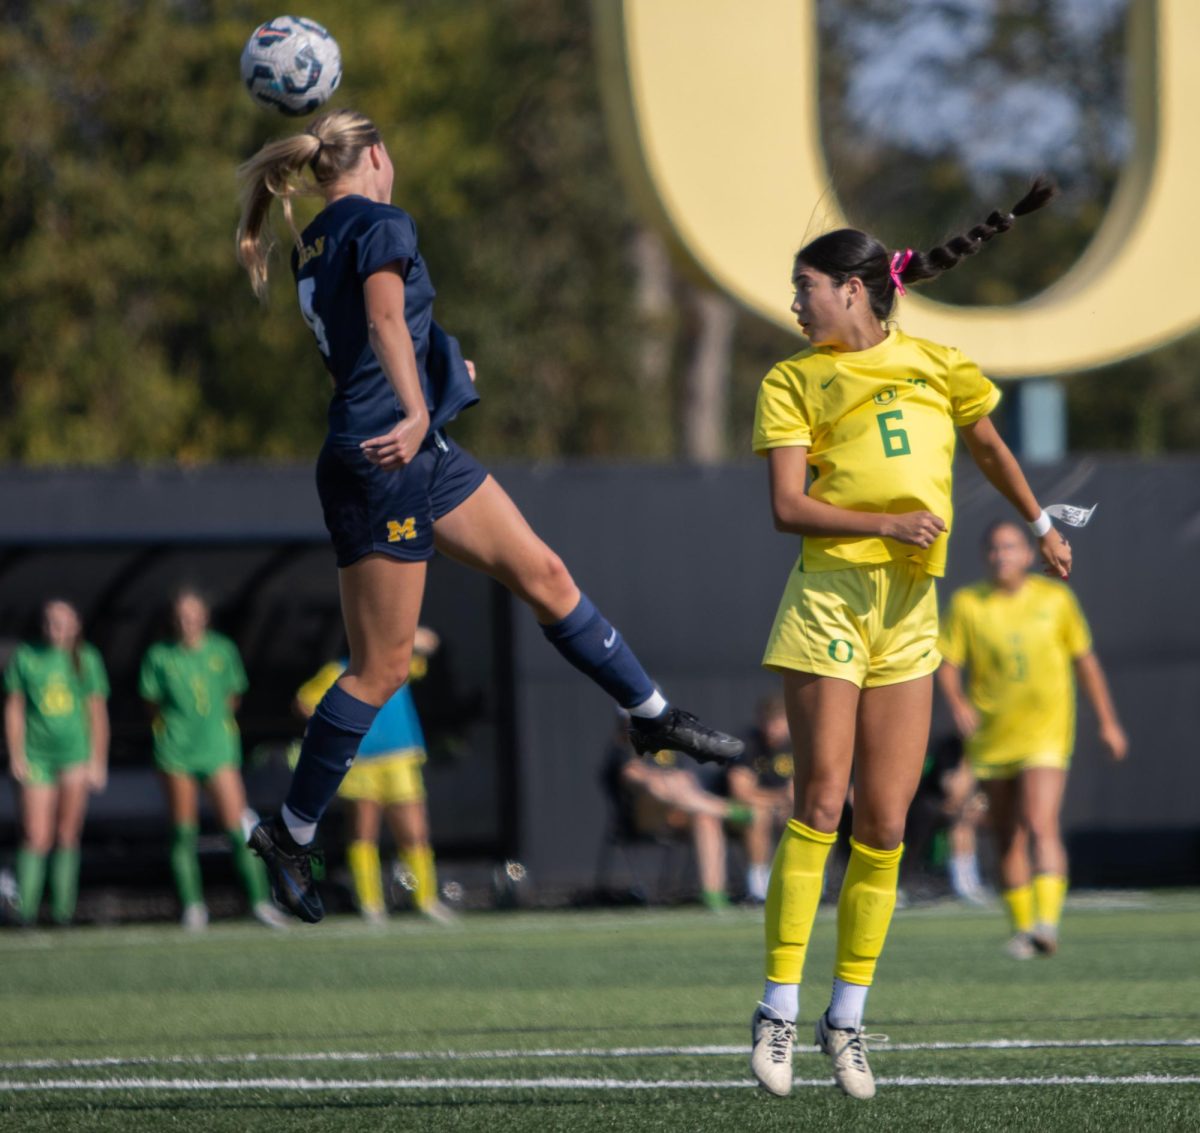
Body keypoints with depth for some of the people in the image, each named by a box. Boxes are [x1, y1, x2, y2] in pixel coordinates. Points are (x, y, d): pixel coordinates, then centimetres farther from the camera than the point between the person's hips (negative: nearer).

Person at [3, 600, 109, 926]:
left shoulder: (86, 660, 4)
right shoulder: (25, 658, 2)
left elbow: (97, 713, 8)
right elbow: (14, 709, 6)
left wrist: (98, 762, 5)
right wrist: (16, 756, 0)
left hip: (76, 754, 1)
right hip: (37, 754, -1)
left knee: (67, 834, 1)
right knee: (36, 836, -8)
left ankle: (63, 908, 6)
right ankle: (26, 907, -4)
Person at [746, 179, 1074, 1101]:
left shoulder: (937, 366, 11)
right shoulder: (794, 381, 4)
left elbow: (987, 445, 29)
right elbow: (787, 507, -5)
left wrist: (1042, 525, 32)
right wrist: (889, 523, -16)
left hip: (913, 609, 3)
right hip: (832, 597, -3)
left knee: (885, 825, 1)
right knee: (822, 805, -9)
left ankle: (848, 1016, 9)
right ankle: (779, 1009, -5)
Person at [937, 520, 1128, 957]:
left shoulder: (1055, 598, 4)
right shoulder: (966, 603, 3)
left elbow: (1085, 660, 13)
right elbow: (946, 663, 1)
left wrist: (1108, 722, 14)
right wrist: (957, 703, -20)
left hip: (1045, 731, -2)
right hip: (992, 737, 2)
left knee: (1041, 826, -20)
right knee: (1008, 839, 7)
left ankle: (1048, 921, -29)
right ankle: (1022, 926, 19)